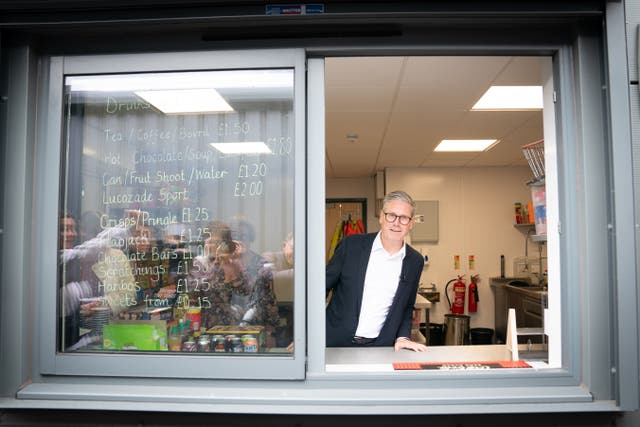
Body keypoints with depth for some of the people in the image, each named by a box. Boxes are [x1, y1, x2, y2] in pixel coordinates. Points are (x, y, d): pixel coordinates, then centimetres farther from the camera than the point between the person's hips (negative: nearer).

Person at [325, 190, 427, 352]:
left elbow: (406, 307, 14)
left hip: (380, 347, 4)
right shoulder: (352, 245, -6)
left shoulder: (415, 261, 2)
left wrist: (402, 337, -2)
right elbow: (322, 286, -1)